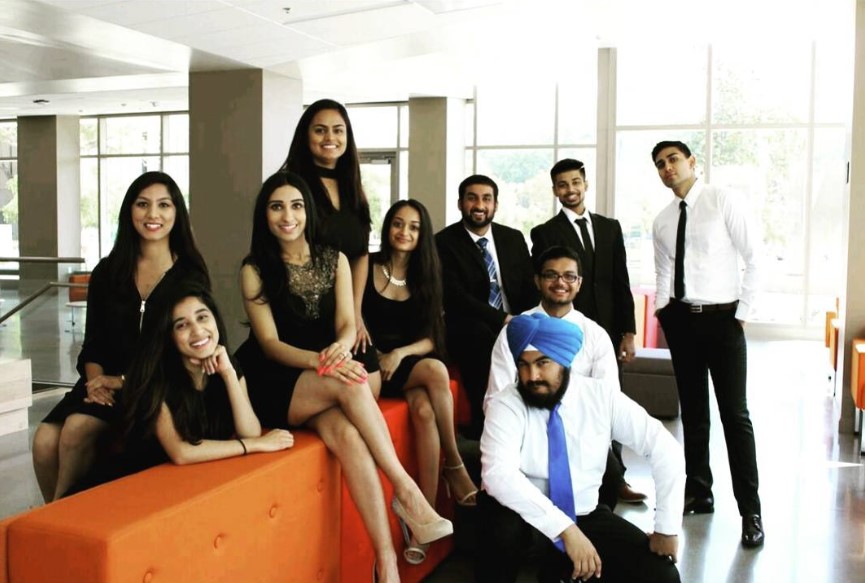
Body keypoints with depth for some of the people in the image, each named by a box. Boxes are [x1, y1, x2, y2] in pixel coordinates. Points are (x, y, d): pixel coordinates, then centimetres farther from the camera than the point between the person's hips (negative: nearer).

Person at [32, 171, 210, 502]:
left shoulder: (190, 276, 0)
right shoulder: (107, 272, 12)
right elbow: (93, 342, 12)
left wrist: (124, 381, -12)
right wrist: (95, 380, -9)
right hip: (107, 384, 4)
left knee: (77, 428, -27)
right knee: (45, 440, -22)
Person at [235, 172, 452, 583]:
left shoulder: (334, 260, 7)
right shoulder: (254, 270, -2)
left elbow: (347, 324, 0)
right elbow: (269, 343, -9)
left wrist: (341, 348, -26)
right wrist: (321, 361, -28)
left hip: (326, 389, 3)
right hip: (275, 384, -2)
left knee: (347, 433, -31)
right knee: (348, 384, -33)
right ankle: (405, 489, -26)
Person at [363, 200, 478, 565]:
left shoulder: (425, 276, 8)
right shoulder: (367, 267, 1)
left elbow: (431, 339, 3)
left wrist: (400, 354, -15)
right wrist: (375, 357, -15)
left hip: (411, 364, 2)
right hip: (373, 366, -2)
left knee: (424, 410, -31)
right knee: (436, 371, -32)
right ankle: (455, 466, -20)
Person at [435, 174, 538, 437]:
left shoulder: (514, 238, 12)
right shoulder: (444, 242, -3)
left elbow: (530, 288, 10)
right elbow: (456, 297, -14)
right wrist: (502, 319, -23)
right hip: (468, 327, -4)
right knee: (483, 338, -38)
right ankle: (484, 424, -26)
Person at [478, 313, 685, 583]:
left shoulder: (601, 396, -9)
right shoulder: (505, 405, -16)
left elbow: (665, 449, -8)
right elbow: (498, 473, -32)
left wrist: (667, 528, -14)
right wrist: (565, 529, -38)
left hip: (584, 515, 3)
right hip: (524, 515, -3)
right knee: (502, 524, -37)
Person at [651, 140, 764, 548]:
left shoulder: (724, 201, -6)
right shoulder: (662, 221, 9)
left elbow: (755, 258, -8)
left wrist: (743, 312, -10)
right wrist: (662, 310, 2)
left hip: (722, 318, -5)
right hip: (681, 320, 5)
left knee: (735, 413, -4)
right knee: (692, 411, 13)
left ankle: (750, 511, 5)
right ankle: (698, 492, 26)